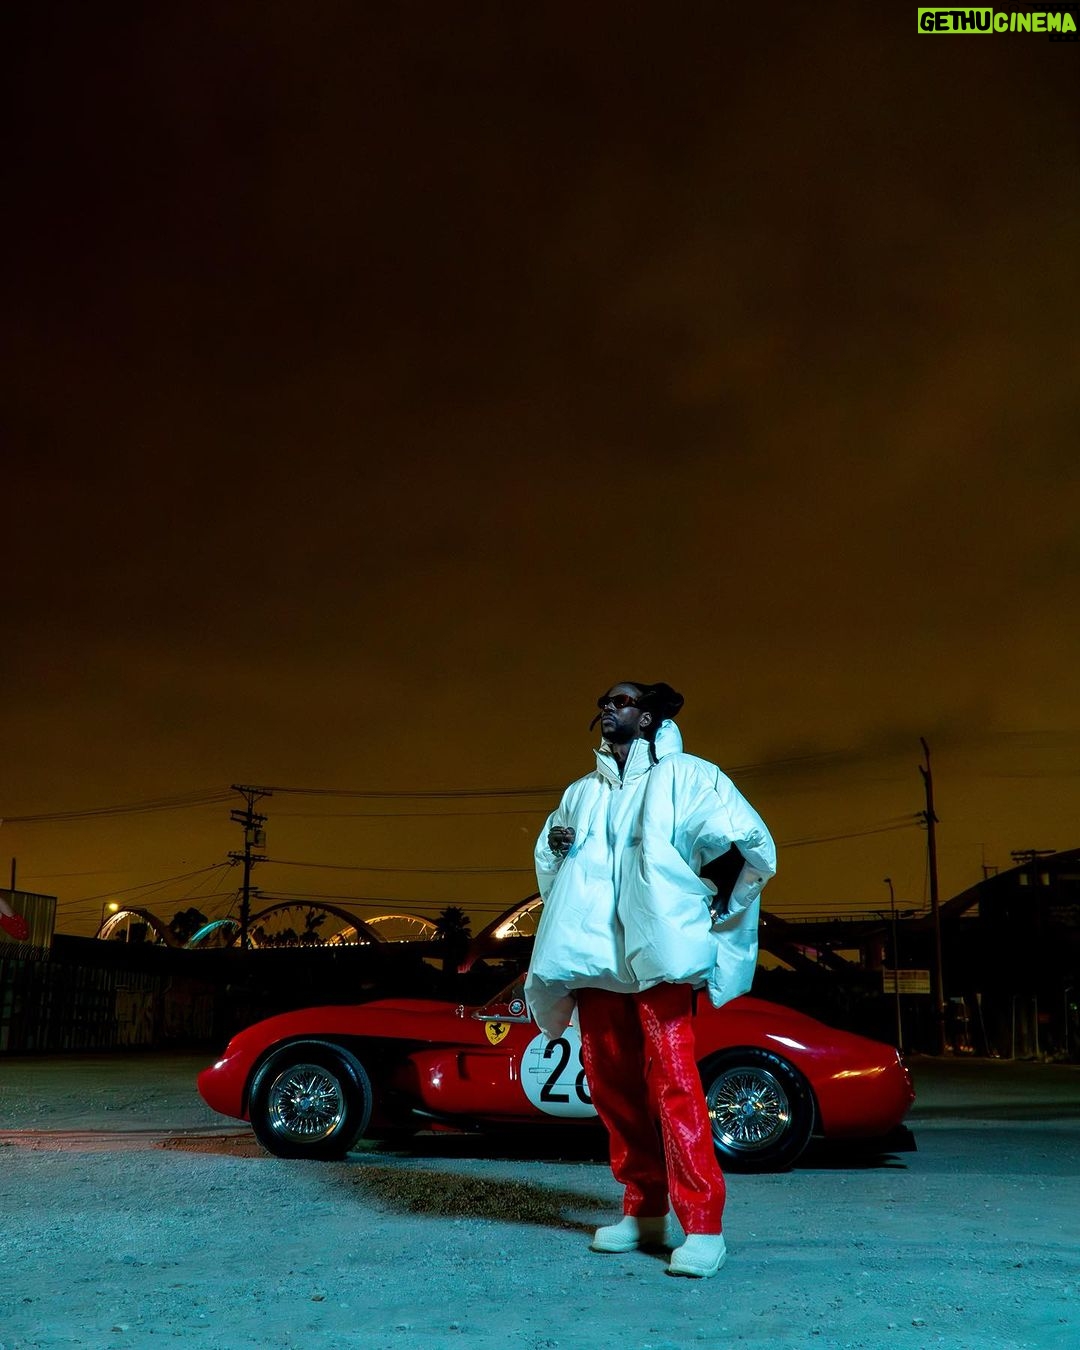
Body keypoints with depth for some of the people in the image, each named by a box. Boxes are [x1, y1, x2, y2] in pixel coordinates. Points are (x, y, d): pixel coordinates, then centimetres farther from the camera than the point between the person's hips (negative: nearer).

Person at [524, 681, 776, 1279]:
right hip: (594, 954, 6)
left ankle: (702, 1224, -9)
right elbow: (548, 864, 28)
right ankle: (644, 1209, 18)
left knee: (672, 1079, -13)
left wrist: (724, 912, 2)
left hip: (657, 953, -5)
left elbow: (754, 845, 2)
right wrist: (554, 845, 6)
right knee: (610, 1081, 5)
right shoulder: (580, 793, 20)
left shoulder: (685, 777, 4)